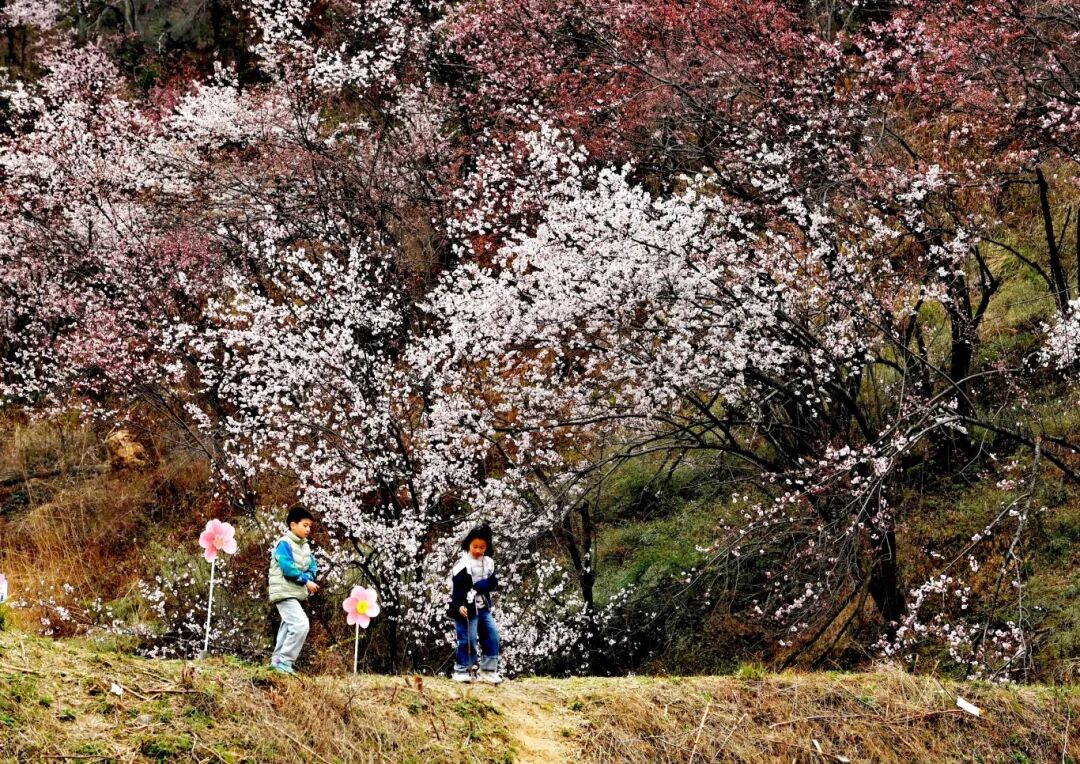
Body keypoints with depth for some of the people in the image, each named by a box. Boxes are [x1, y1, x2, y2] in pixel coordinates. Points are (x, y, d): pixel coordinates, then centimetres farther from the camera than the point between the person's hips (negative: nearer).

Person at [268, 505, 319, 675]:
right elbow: (288, 568, -23)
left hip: (296, 593, 10)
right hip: (284, 593, -10)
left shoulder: (305, 546, 12)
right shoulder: (284, 544, -14)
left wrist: (308, 578, -11)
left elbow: (312, 567, 11)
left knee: (289, 626, 13)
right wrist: (306, 582, -18)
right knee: (301, 624, -20)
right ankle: (284, 661, -16)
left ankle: (278, 661, 21)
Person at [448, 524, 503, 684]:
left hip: (484, 608, 6)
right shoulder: (462, 565, -11)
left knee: (492, 636, 3)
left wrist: (478, 585, -17)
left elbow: (493, 584, 2)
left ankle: (488, 671, 9)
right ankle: (462, 671, 4)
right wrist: (459, 605, -29)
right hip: (466, 609, -6)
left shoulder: (489, 563, 9)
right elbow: (456, 588, -17)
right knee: (468, 639, -8)